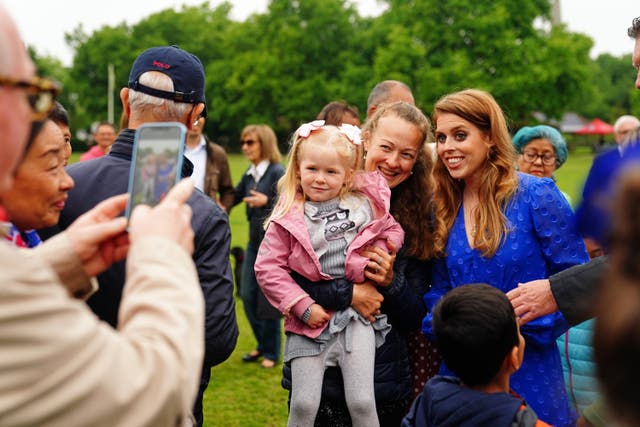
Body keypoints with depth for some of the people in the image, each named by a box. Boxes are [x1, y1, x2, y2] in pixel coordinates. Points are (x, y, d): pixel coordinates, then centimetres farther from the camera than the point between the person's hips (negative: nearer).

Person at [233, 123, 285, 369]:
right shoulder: (249, 176, 10)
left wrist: (266, 201, -32)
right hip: (254, 242, 7)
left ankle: (271, 353, 14)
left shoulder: (277, 172, -11)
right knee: (248, 297, 8)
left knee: (268, 300, -1)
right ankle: (262, 345, 26)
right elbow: (232, 198, 19)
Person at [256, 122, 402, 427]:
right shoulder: (288, 218, -3)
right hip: (309, 321, -1)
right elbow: (267, 268, -6)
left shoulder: (365, 204, 3)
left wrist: (371, 260, -7)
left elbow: (393, 233, 13)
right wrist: (303, 307, -12)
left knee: (362, 402, -4)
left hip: (355, 314, 1)